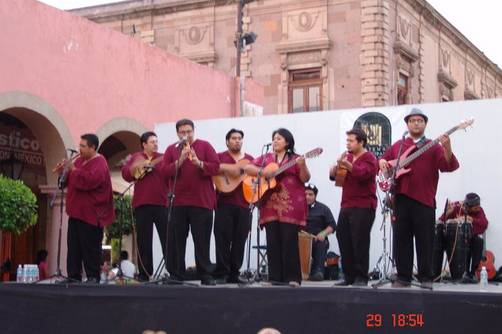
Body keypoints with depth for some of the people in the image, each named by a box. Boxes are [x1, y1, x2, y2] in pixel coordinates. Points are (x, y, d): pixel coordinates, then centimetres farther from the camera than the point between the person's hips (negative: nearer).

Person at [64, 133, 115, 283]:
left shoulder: (99, 164, -11)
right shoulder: (80, 160, 16)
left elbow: (89, 180, -29)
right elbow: (70, 181, 23)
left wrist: (73, 170, -18)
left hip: (90, 214, -9)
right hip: (76, 212, 9)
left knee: (90, 248, -6)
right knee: (74, 247, 9)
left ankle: (93, 277, -1)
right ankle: (74, 277, 13)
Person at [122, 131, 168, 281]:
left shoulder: (163, 158, 12)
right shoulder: (136, 157, 12)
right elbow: (126, 174, 1)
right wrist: (140, 166, -13)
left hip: (162, 203, 0)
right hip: (142, 204, 0)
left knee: (167, 239, -3)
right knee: (144, 240, 4)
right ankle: (144, 273, 10)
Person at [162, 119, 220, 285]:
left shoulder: (204, 146, 6)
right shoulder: (171, 149, 12)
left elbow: (215, 166, -3)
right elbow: (165, 171, -1)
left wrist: (199, 163, -19)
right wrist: (180, 161, -15)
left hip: (201, 201, -2)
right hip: (177, 201, 2)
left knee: (202, 240, 0)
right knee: (176, 240, 3)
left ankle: (206, 275, 5)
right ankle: (176, 275, 10)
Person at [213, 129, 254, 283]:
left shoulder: (250, 159, 20)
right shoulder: (220, 156, 7)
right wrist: (227, 168, -21)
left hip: (243, 205, 4)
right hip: (224, 204, -4)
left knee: (239, 241, 3)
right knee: (223, 239, -9)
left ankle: (234, 274, 9)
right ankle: (222, 273, -7)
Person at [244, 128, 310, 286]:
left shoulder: (295, 158, 7)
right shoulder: (265, 158, 17)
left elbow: (305, 179, -1)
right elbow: (248, 168, 10)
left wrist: (302, 165, -20)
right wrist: (262, 172, -8)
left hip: (290, 205, -3)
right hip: (270, 205, 3)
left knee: (289, 242, -6)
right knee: (272, 242, 1)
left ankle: (292, 278, -3)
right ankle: (275, 277, 4)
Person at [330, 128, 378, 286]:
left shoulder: (369, 158, -4)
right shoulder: (347, 157, 17)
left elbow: (363, 173, -24)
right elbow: (332, 175, 13)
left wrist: (347, 165, -40)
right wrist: (337, 166, -10)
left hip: (363, 206, -7)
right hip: (346, 205, 7)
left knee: (360, 241, -9)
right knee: (343, 240, 5)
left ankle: (361, 277, -4)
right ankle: (349, 276, 12)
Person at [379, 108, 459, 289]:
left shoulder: (434, 147, 5)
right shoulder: (397, 145, 16)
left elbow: (449, 166, -7)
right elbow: (384, 158, 26)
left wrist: (447, 149, -26)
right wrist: (382, 162, 2)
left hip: (424, 200, -3)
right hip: (401, 198, 3)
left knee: (425, 241, -1)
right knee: (401, 239, 4)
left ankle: (426, 277, 7)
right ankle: (403, 277, 10)